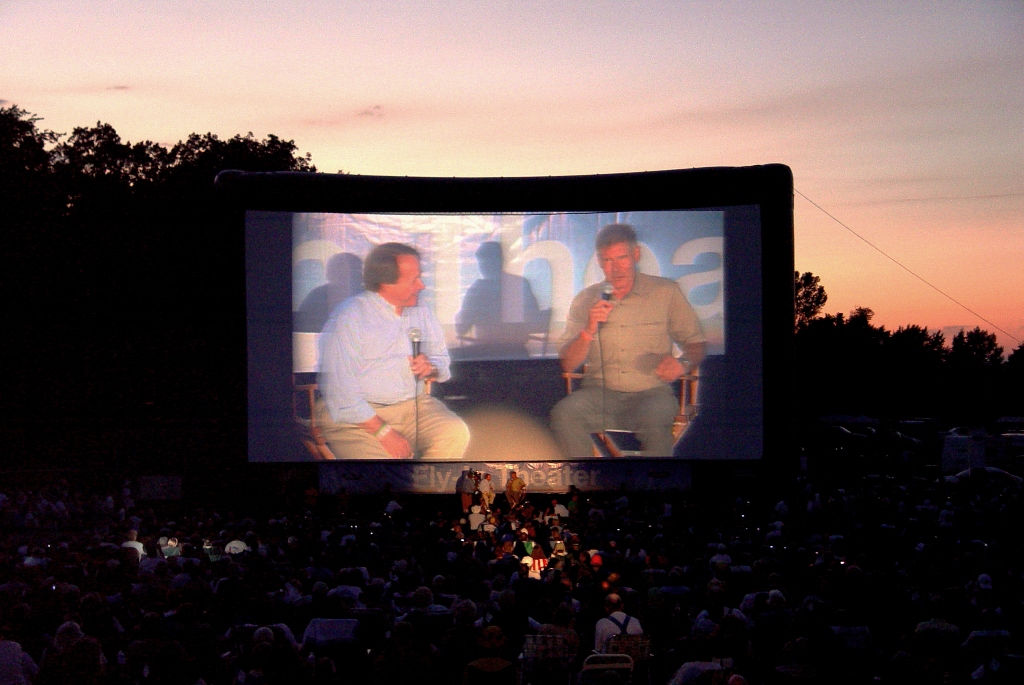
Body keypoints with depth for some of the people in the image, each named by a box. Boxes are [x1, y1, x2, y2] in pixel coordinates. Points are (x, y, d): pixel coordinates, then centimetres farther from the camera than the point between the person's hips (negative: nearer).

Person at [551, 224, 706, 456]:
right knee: (563, 413, -29)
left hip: (651, 392, -2)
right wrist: (589, 331, -12)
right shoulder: (585, 300, 11)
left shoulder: (666, 292, 7)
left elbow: (695, 341, 11)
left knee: (655, 419, -37)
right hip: (600, 393, 2)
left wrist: (683, 364, -11)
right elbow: (566, 365, 6)